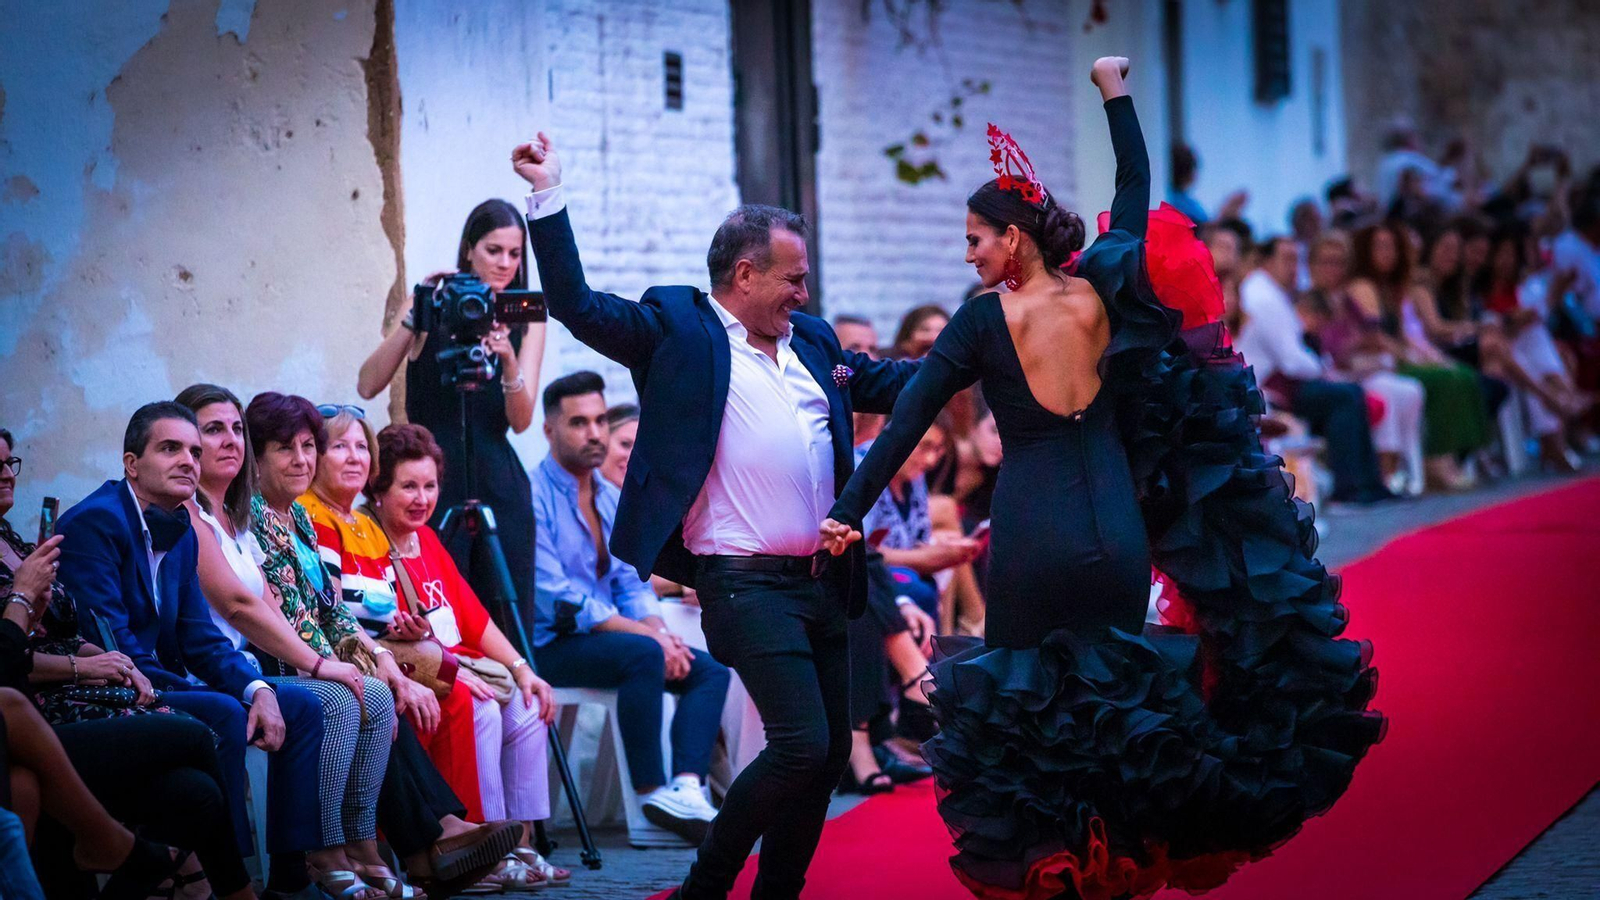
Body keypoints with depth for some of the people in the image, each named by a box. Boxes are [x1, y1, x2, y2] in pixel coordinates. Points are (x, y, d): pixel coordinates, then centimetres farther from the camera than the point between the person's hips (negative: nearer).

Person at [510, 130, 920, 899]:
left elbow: (887, 381, 28)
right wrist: (547, 196, -13)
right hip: (746, 583, -8)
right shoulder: (677, 329, -2)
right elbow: (577, 305, -9)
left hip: (823, 581, 8)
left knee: (829, 754, 10)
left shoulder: (814, 343, 16)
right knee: (800, 745, -15)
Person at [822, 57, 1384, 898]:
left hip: (1032, 537, -4)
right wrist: (1116, 92, 28)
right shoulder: (1103, 294, 3)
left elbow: (910, 417, -8)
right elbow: (1134, 195, 18)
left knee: (1023, 701, 8)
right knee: (1118, 690, 13)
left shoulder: (983, 320, -7)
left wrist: (850, 510, -6)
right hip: (1119, 534, 4)